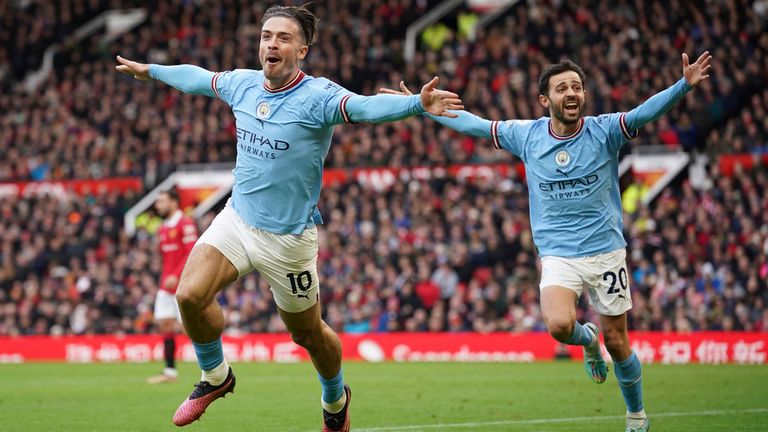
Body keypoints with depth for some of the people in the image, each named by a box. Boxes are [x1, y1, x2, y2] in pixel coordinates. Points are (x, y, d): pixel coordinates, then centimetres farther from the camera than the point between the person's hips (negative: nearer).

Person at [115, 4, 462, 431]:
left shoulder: (318, 96, -19)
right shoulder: (243, 84, 0)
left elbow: (367, 106, -37)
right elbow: (196, 78, 21)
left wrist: (418, 104, -56)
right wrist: (150, 70, 35)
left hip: (288, 236, -4)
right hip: (236, 218, 4)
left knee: (307, 334, 10)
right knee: (190, 295, -17)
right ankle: (215, 376, 11)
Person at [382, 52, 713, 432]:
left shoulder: (604, 131, -8)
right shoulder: (526, 135, 0)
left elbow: (646, 112, -23)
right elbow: (472, 124, 10)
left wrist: (685, 85, -40)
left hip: (605, 253, -1)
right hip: (557, 255, 1)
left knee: (616, 342, 4)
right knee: (559, 325, -25)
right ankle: (587, 341, 12)